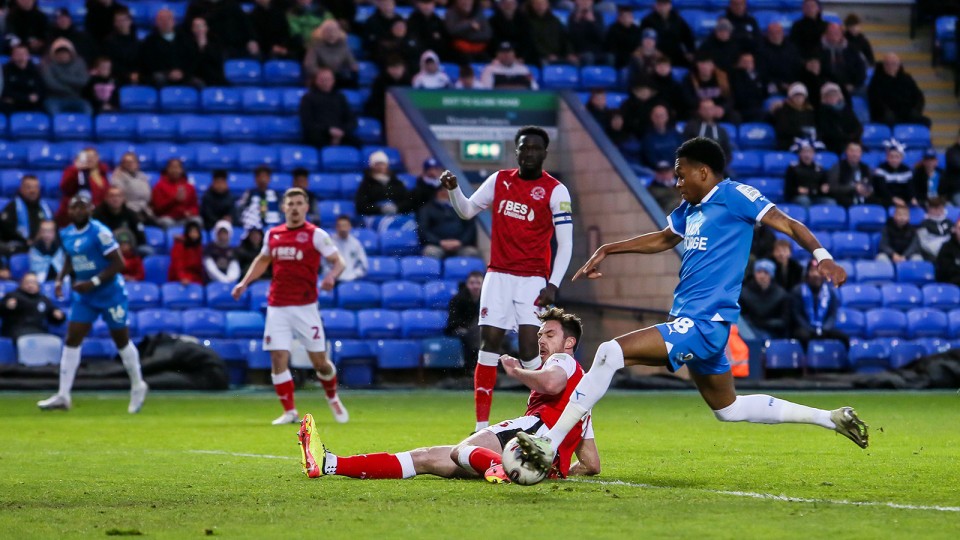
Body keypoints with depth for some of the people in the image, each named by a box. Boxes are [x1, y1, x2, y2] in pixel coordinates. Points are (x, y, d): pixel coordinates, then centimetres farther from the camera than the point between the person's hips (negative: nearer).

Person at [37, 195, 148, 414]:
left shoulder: (99, 233, -19)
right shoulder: (66, 234, 3)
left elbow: (118, 264, -19)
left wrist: (93, 282, -23)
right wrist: (60, 279, 3)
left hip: (110, 293, -6)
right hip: (84, 296, 6)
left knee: (122, 341, 8)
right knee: (71, 340, -3)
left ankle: (138, 387, 27)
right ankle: (63, 396, -3)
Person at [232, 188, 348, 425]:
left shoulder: (316, 234, -3)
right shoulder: (272, 234, 9)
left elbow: (338, 261, -6)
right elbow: (262, 260, 26)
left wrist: (331, 275, -27)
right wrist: (244, 282, 15)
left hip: (305, 307, -3)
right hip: (277, 306, 3)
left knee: (319, 361, 0)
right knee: (278, 359, -6)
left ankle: (332, 398, 29)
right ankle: (289, 412, 2)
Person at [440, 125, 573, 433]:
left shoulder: (555, 191, -4)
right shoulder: (499, 180, 8)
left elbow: (565, 243, -6)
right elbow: (467, 211, 18)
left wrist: (553, 284, -15)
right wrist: (453, 189, -2)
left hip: (532, 280, -4)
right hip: (498, 277, 4)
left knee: (529, 350, -13)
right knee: (489, 344, -2)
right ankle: (482, 426, 1)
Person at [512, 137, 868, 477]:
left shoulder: (733, 195, -8)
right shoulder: (690, 209, 17)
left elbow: (787, 225, -12)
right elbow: (663, 240, 34)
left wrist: (821, 256, -28)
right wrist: (607, 250, 31)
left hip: (703, 324, -11)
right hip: (689, 323, 11)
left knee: (610, 353, -22)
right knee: (729, 409, 22)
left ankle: (548, 446, -24)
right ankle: (832, 418, 30)